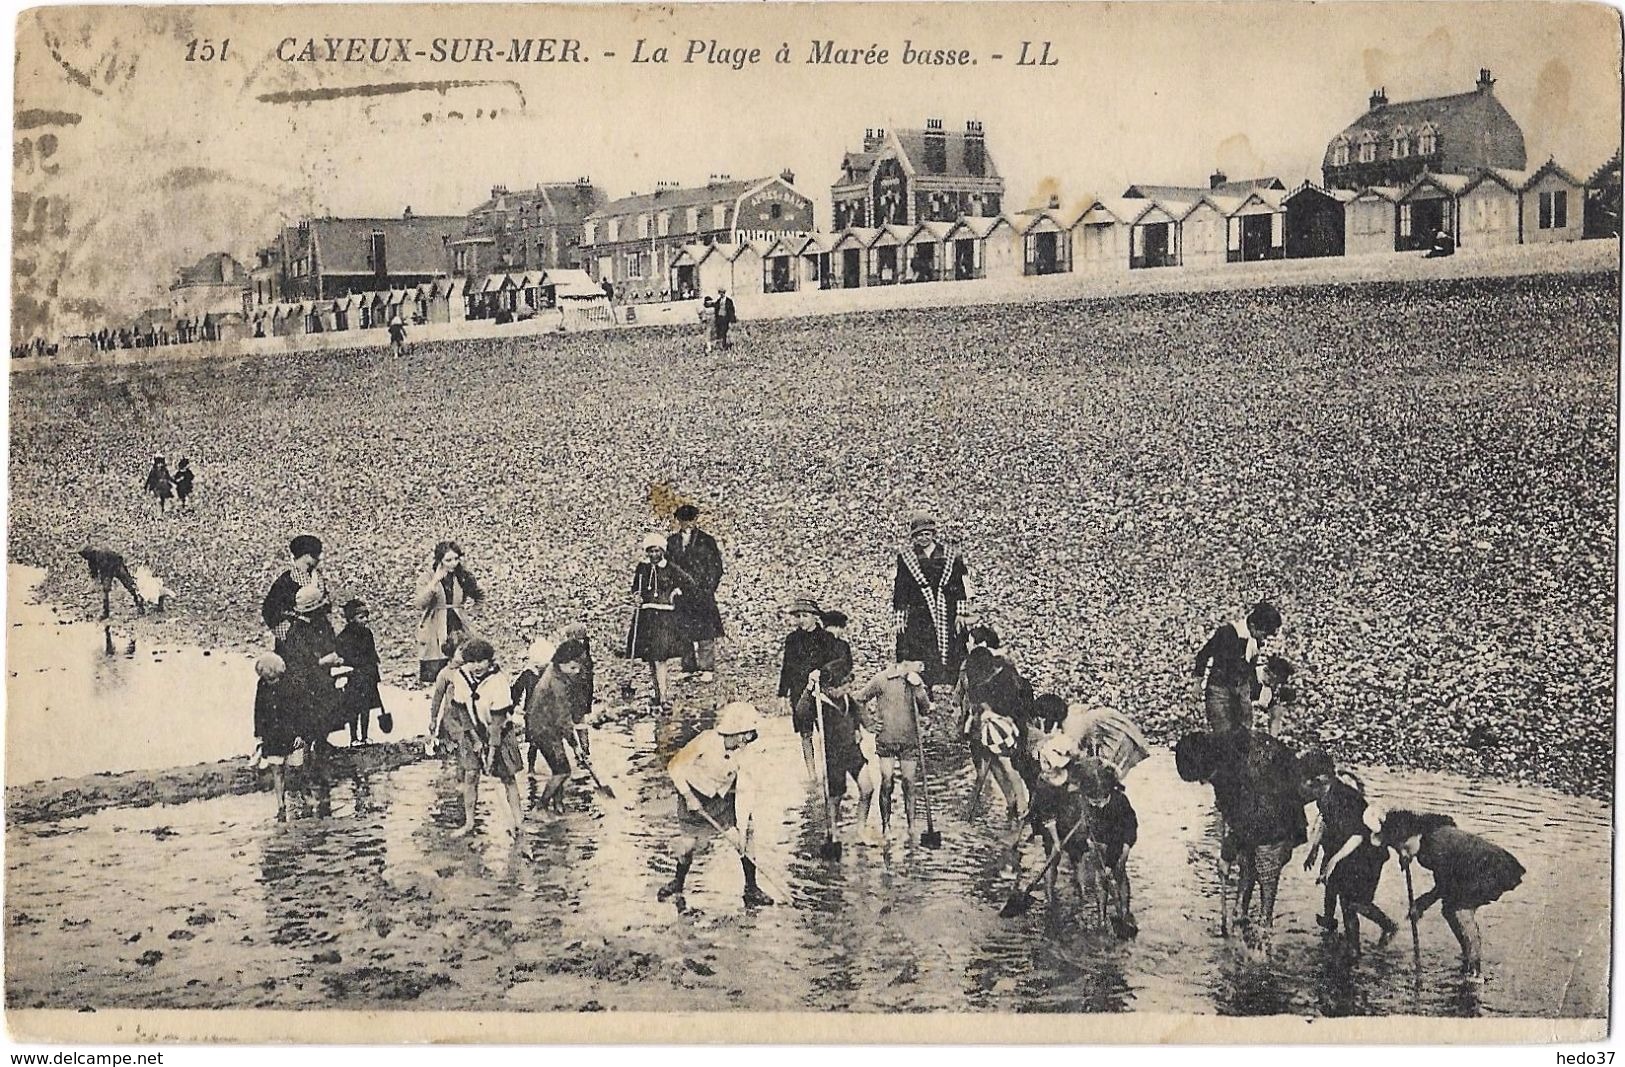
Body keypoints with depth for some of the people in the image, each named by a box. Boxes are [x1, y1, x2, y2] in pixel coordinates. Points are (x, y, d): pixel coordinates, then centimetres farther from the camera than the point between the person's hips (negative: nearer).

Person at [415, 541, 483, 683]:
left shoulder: (463, 578, 9)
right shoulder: (427, 579, -1)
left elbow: (480, 594, 25)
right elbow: (420, 603, -16)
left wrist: (471, 601, 4)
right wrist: (436, 580, -21)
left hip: (457, 631, 2)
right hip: (434, 634, -2)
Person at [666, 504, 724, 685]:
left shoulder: (707, 541, 2)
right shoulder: (672, 541, 12)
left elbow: (716, 568, 2)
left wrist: (707, 590, -5)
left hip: (702, 594, -3)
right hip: (681, 595, 3)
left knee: (705, 633, -6)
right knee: (684, 632, 4)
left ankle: (708, 669, -4)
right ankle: (689, 669, 11)